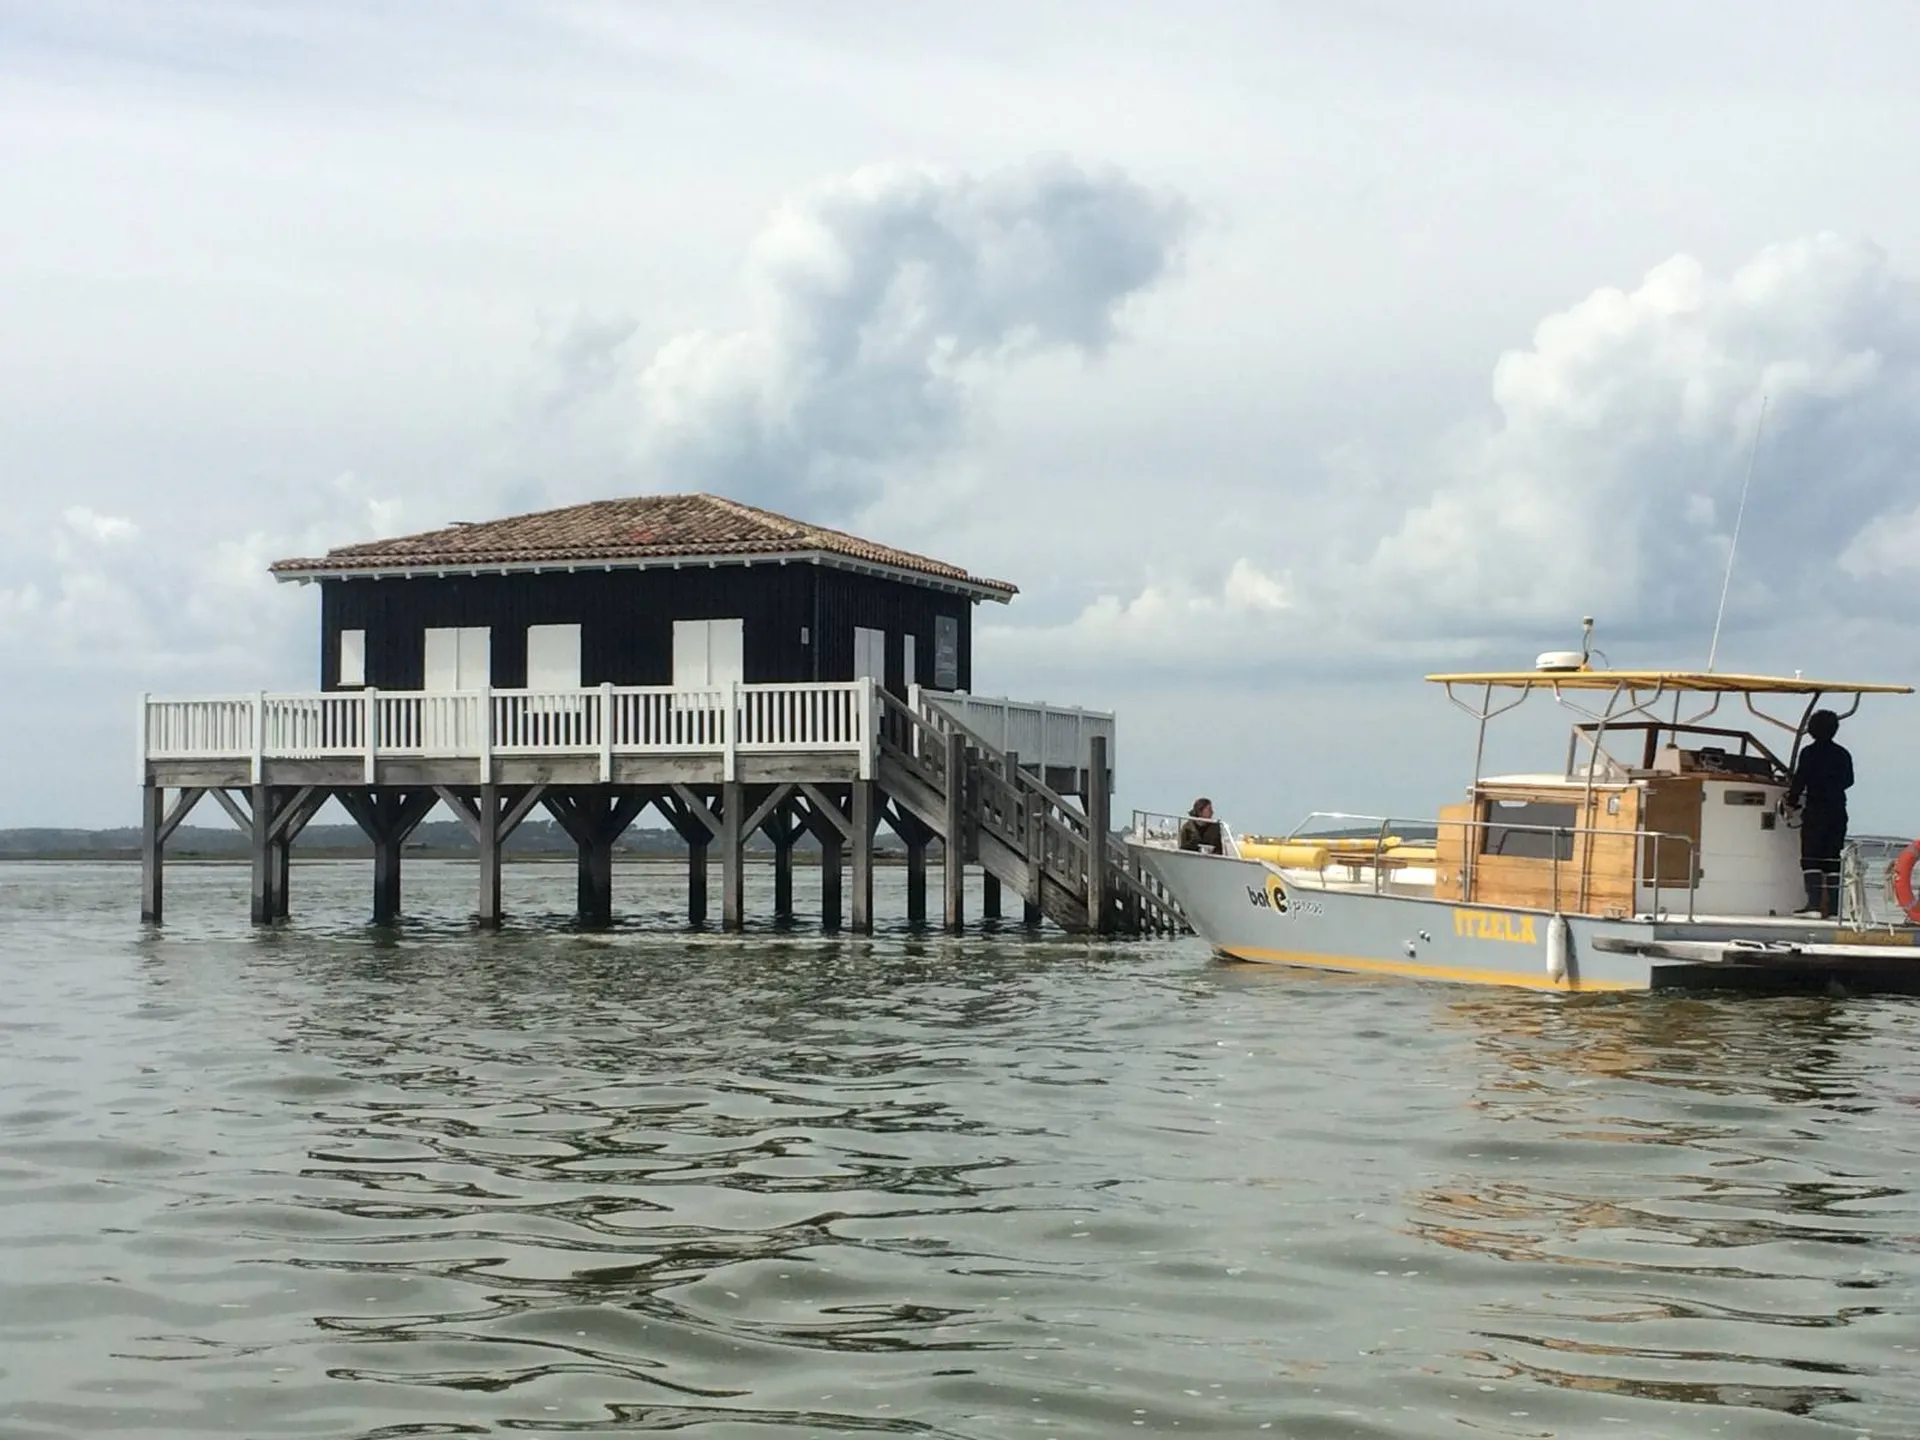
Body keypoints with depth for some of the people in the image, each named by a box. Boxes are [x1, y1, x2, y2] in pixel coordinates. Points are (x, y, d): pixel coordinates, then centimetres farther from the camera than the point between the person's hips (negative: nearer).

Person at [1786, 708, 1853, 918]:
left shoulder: (1809, 753, -8)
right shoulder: (1842, 754, 8)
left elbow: (1800, 780, -10)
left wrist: (1792, 799, 7)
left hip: (1815, 812, -5)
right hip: (1838, 812, 5)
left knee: (1811, 859, -4)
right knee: (1833, 859, 6)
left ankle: (1814, 905, -16)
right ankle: (1833, 907, 3)